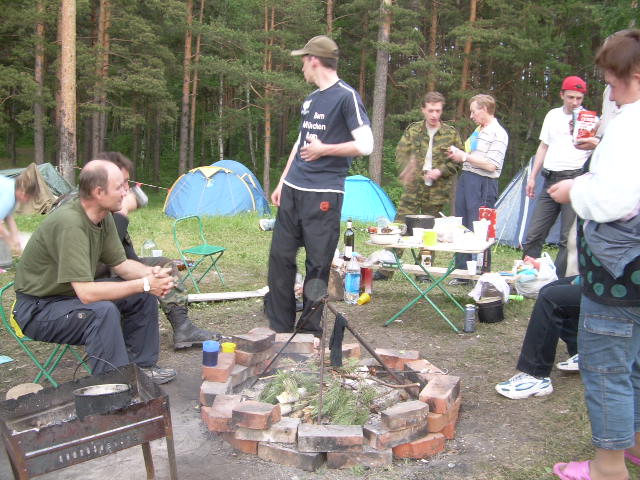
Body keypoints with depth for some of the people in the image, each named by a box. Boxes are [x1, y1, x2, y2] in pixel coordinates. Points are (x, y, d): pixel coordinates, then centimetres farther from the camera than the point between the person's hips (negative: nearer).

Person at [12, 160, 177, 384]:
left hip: (75, 294, 9)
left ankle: (140, 366, 13)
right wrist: (144, 284, -29)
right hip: (38, 309, -9)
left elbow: (121, 264, 5)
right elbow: (87, 294, -35)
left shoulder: (104, 217, -4)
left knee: (143, 296, 0)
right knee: (103, 311, -34)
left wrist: (152, 274, -16)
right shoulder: (70, 224, -32)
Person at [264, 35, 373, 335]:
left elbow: (365, 145, -16)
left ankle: (309, 334, 11)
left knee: (318, 265, -1)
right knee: (280, 257, 7)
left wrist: (323, 149, -9)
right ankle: (279, 328, 18)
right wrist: (282, 182, 21)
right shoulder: (310, 100, 17)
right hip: (293, 190, 8)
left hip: (323, 195, -8)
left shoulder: (346, 96, -8)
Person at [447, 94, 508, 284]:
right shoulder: (478, 130, 16)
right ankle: (462, 273, 22)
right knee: (462, 227, 12)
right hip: (466, 179, 9)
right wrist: (458, 154, 8)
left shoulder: (498, 133, -10)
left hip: (482, 184, -9)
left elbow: (491, 165, -17)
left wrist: (465, 157, -12)